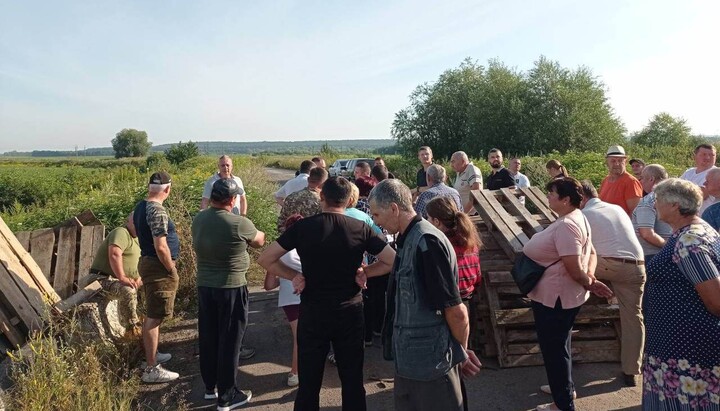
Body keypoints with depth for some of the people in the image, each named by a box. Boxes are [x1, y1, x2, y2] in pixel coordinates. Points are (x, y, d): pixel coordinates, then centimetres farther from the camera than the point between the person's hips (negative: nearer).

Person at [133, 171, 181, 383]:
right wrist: (172, 269, -13)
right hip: (159, 267, -10)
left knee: (152, 315, 21)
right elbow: (161, 248, -26)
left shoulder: (140, 207, 9)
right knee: (154, 318, -4)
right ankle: (151, 369, 3)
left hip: (147, 262, 10)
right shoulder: (157, 211, -21)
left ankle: (151, 354, 36)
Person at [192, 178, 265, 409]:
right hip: (231, 288, -6)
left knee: (208, 338, 17)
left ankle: (210, 387, 33)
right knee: (229, 341, 5)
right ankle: (227, 396, 16)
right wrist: (252, 235, 20)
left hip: (204, 285, 6)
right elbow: (260, 241, -1)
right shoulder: (239, 224, -19)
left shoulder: (198, 220, 0)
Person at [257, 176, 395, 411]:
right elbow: (393, 261, -4)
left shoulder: (302, 227, -8)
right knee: (353, 383, 15)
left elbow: (265, 260, -5)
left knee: (309, 385, 13)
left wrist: (294, 276, -1)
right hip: (350, 313, 1)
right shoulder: (361, 229, -6)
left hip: (312, 314, 0)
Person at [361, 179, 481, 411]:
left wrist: (462, 353, -7)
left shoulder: (427, 242, -23)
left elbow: (456, 311, -22)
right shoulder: (408, 240, 5)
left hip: (431, 361, -8)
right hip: (409, 357, 9)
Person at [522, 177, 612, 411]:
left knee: (553, 348, 6)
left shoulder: (566, 225, -27)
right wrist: (591, 277, -3)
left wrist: (588, 283, -10)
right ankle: (564, 387, 44)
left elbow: (574, 269, -28)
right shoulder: (574, 218, 8)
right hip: (557, 295, 11)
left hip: (555, 297, -11)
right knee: (558, 345, 26)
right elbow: (591, 253, 12)